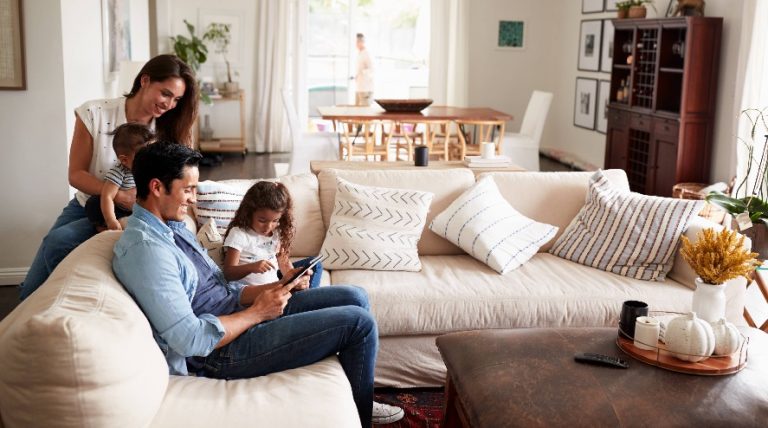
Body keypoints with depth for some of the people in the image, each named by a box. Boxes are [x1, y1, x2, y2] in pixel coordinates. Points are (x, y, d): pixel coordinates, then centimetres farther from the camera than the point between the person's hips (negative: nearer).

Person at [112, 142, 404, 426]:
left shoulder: (171, 227, 9)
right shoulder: (145, 249, -23)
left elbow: (218, 293, 13)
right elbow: (190, 339, -27)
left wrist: (275, 288, -1)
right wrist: (257, 313, -17)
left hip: (237, 313, 10)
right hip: (223, 352, -10)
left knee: (355, 298, 7)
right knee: (359, 323, -11)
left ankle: (356, 403, 23)